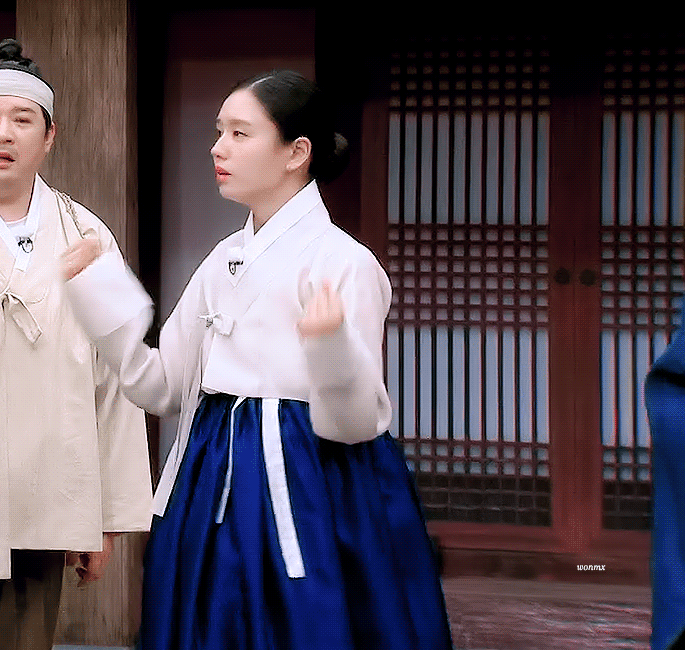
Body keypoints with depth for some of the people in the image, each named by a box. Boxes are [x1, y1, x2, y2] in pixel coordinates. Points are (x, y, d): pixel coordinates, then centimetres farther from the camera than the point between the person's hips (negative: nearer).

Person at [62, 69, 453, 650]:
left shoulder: (341, 260, -12)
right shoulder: (225, 261, 11)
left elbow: (353, 424, -15)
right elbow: (161, 386, 10)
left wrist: (329, 344, -33)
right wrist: (97, 289, 6)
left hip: (301, 491, -7)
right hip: (216, 490, 7)